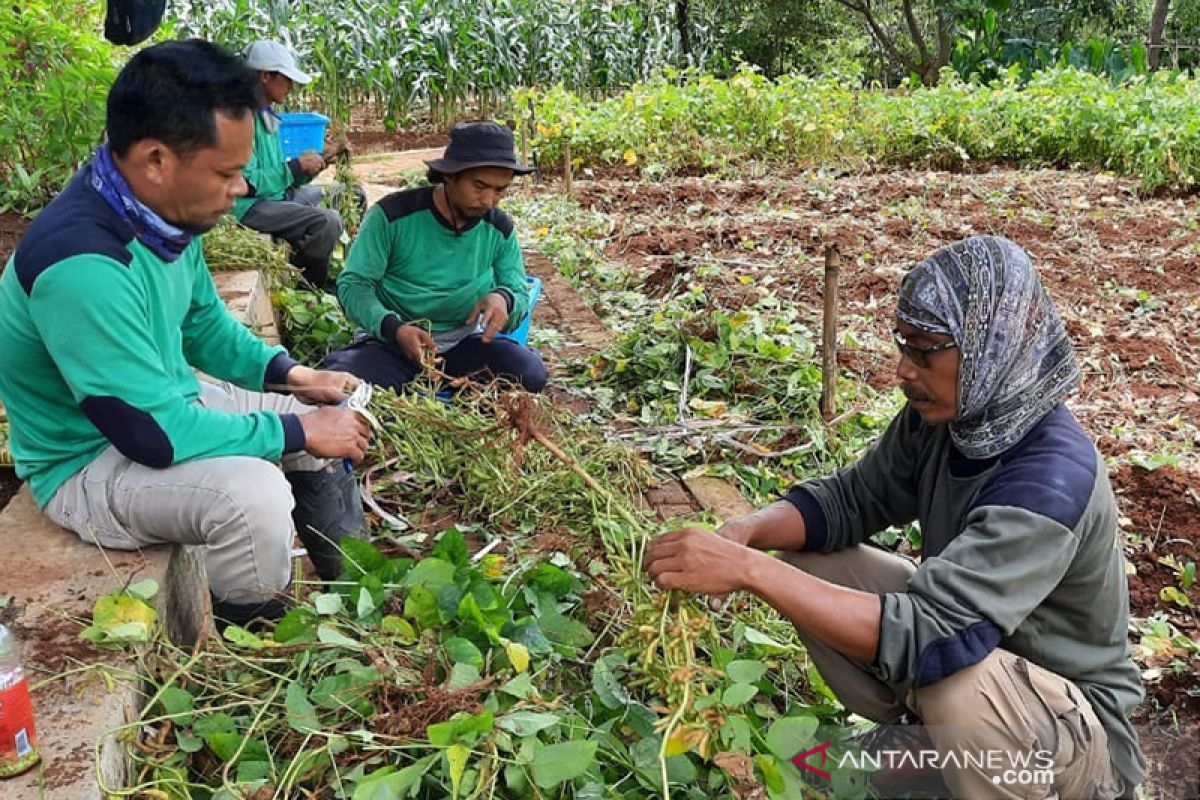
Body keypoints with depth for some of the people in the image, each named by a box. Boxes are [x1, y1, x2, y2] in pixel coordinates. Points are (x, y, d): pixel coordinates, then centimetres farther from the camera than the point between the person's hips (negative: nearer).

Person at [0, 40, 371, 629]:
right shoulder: (81, 265, -35)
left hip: (164, 406, 9)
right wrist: (298, 433, -24)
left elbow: (205, 326, 9)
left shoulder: (161, 213, -7)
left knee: (326, 416, 9)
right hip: (89, 461, -9)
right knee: (253, 493, -32)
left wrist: (295, 376, -4)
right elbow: (155, 434, -33)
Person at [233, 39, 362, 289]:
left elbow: (281, 174, 14)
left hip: (280, 194, 11)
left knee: (353, 195, 16)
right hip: (250, 205, -11)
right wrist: (298, 166, -16)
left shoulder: (266, 114, 12)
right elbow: (248, 183, -23)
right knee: (327, 222, -30)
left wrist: (322, 157, 5)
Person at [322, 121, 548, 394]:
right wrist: (393, 328, -28)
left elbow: (520, 294, 4)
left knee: (530, 374, -25)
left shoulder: (500, 229, 0)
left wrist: (504, 299, -23)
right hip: (390, 342, -2)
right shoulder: (393, 215, -11)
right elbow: (353, 284, -8)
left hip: (463, 341, 3)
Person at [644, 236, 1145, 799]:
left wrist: (750, 570, -43)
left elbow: (927, 637, -41)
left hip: (1079, 724, -7)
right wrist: (742, 533, -22)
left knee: (953, 681, -39)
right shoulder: (942, 416, -11)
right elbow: (848, 500, -2)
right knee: (806, 562, -4)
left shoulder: (1050, 479, -34)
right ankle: (914, 740, 13)